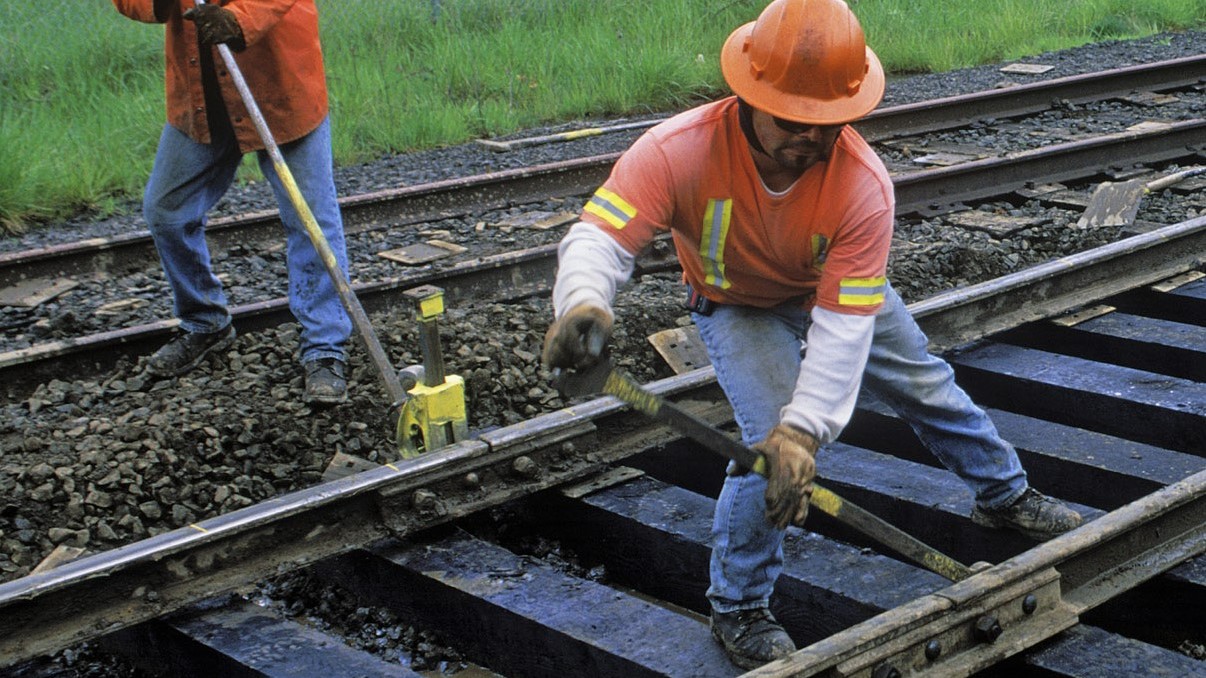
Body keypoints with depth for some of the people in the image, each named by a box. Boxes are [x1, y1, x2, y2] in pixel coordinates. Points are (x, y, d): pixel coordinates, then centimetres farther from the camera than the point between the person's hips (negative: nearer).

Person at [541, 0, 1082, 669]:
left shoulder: (864, 184, -37)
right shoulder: (678, 150, -39)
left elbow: (845, 321, -38)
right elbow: (598, 234, -42)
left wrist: (804, 427, -47)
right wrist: (583, 301, -66)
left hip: (839, 286, 2)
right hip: (738, 306, -2)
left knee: (926, 384, 16)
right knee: (769, 446, -20)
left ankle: (1004, 494, 45)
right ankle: (737, 608, 1)